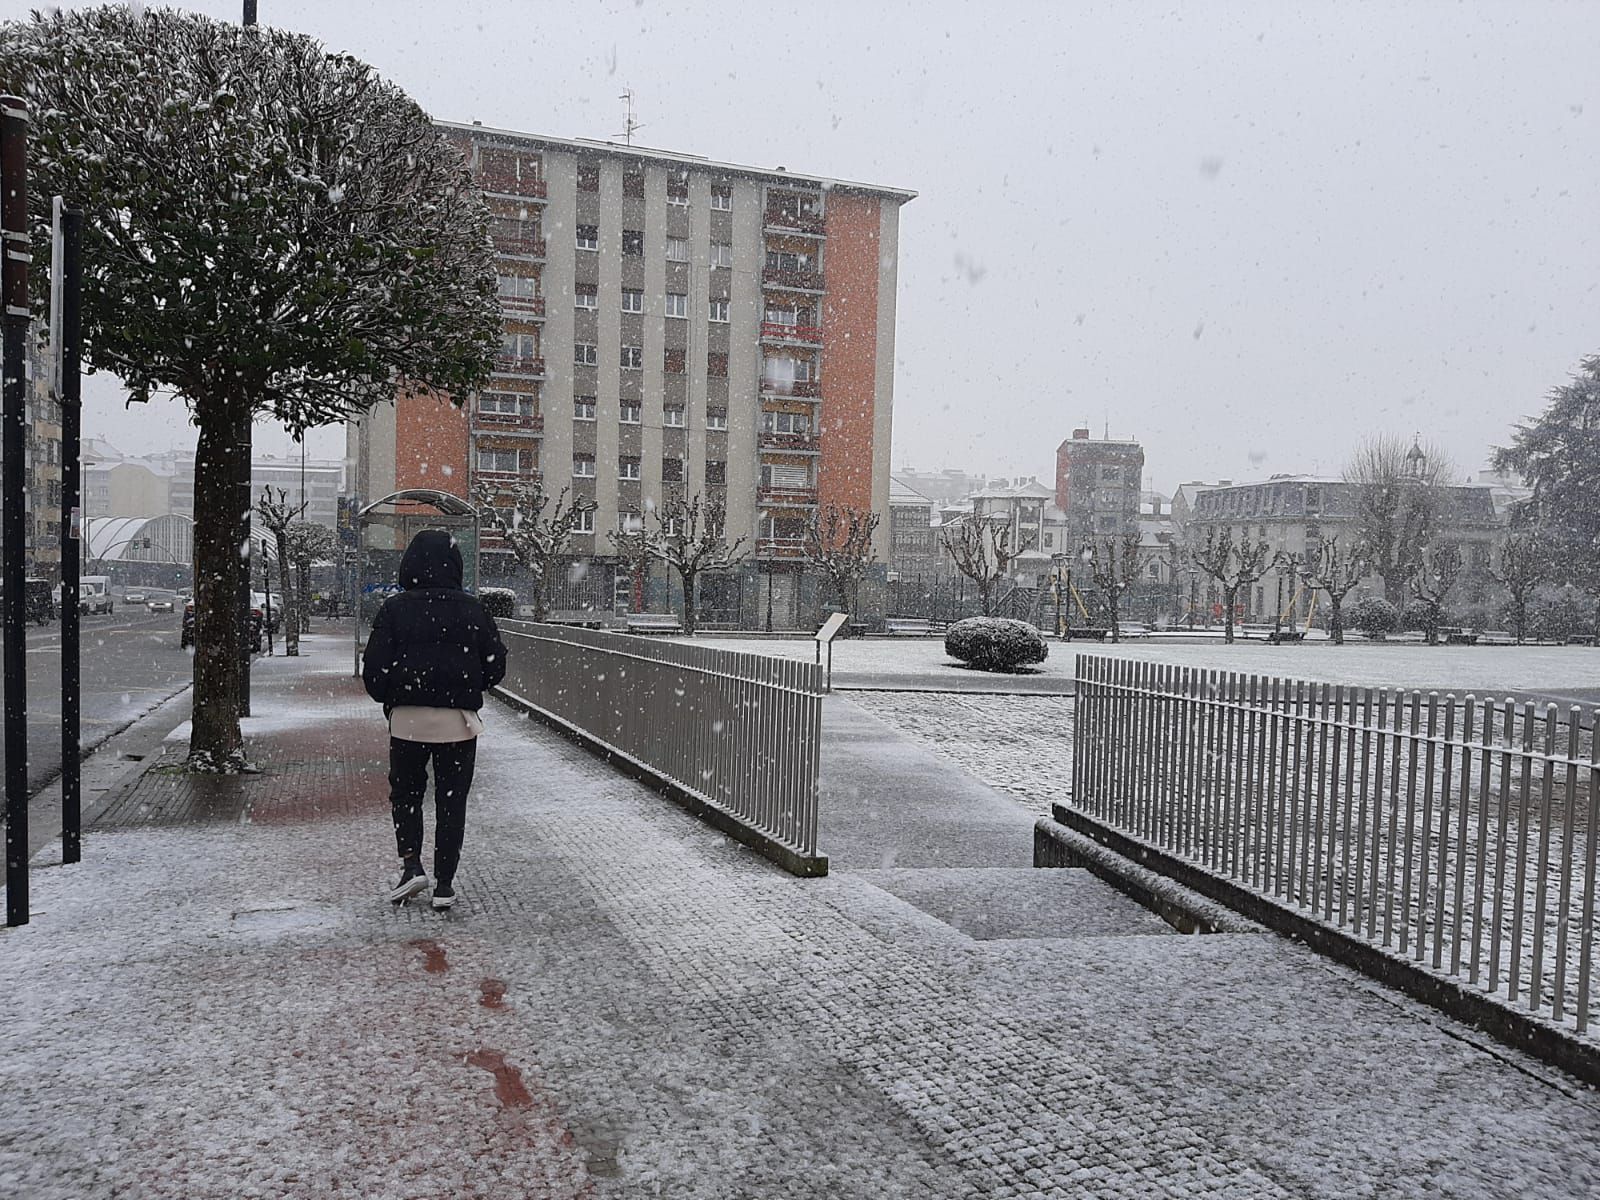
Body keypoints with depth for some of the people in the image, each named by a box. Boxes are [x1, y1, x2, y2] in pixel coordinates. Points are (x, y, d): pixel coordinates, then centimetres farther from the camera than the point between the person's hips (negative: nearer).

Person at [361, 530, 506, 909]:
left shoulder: (395, 608, -5)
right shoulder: (471, 609, -3)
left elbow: (374, 667, -7)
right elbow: (496, 663, 0)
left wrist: (389, 700, 11)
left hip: (407, 720, 0)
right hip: (458, 721, 1)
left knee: (405, 793, 20)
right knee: (452, 800, 9)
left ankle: (411, 865, 7)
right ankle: (444, 884, 12)